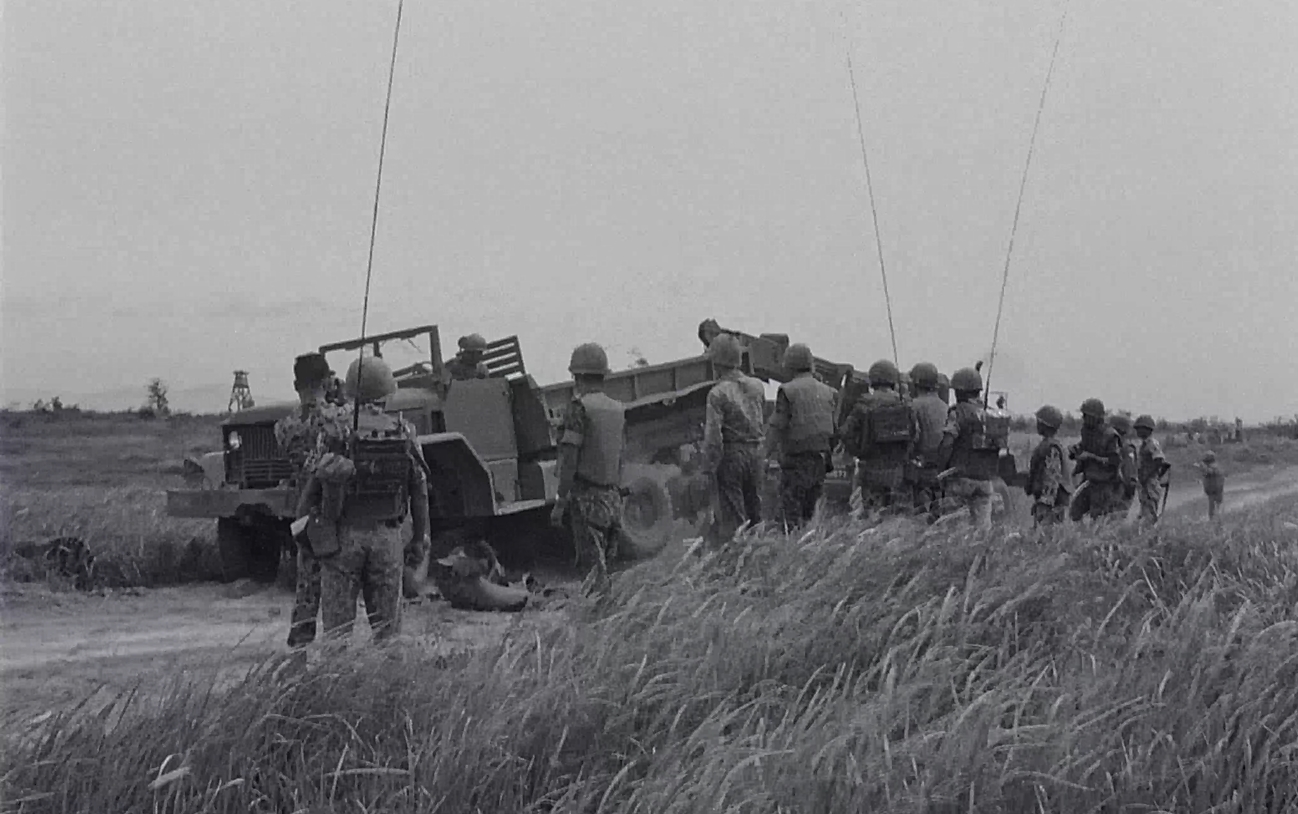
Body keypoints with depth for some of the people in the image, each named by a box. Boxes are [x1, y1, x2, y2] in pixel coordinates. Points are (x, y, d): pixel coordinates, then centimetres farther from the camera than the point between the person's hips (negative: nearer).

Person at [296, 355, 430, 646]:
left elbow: (317, 480, -5)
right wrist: (421, 532, 16)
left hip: (343, 535, -2)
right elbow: (419, 487, 6)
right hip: (386, 533, 3)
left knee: (338, 618, 3)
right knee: (387, 618, 11)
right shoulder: (404, 433, 1)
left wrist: (301, 525, 6)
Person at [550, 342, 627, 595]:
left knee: (593, 568, -5)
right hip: (612, 497, 7)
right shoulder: (617, 409, 9)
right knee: (601, 567, 14)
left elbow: (570, 459, -15)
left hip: (586, 497, -7)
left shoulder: (579, 407, -11)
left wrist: (561, 501, -13)